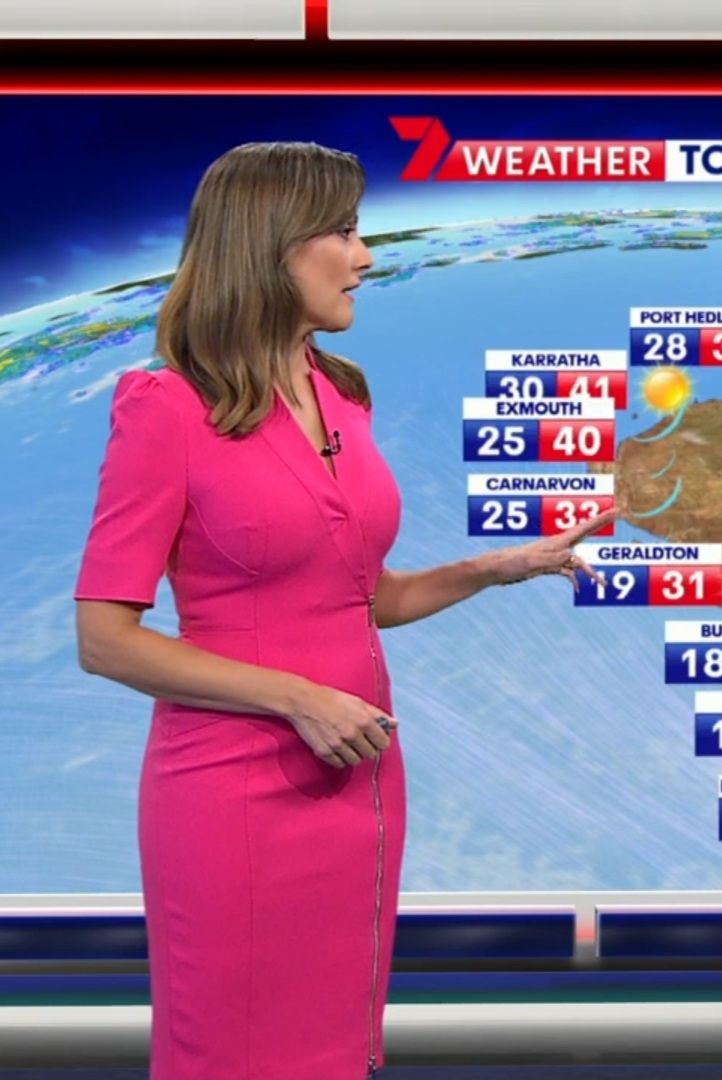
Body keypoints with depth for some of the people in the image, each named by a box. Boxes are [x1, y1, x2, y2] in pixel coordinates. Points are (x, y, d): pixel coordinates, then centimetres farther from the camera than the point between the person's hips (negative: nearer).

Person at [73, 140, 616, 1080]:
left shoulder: (343, 398, 7)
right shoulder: (168, 407, -12)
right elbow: (105, 639, -14)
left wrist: (499, 567, 4)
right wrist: (298, 700, -18)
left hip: (359, 782, 7)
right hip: (238, 790, -6)